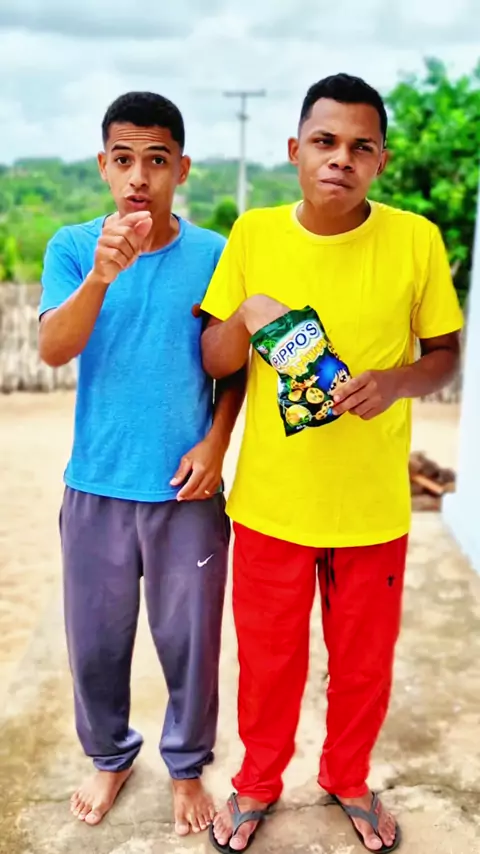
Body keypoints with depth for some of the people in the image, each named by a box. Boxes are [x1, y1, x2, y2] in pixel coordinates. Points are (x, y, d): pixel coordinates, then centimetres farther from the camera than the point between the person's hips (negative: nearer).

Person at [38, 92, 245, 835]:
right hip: (96, 488, 1)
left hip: (187, 490, 0)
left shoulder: (215, 256, -4)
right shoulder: (72, 247, -5)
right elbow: (53, 350, -19)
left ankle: (187, 767, 38)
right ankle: (110, 755, 42)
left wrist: (216, 441, -10)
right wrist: (100, 276, -36)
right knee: (96, 639, 16)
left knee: (190, 640, 13)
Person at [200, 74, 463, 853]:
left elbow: (447, 355, 1)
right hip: (270, 502, 0)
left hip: (373, 507, 0)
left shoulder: (417, 240, -8)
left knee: (365, 664, 18)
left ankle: (348, 780, 47)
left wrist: (396, 381, -20)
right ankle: (259, 782, 45)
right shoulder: (252, 235, -5)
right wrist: (243, 316, -21)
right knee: (268, 659, 17)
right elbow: (212, 363, 0)